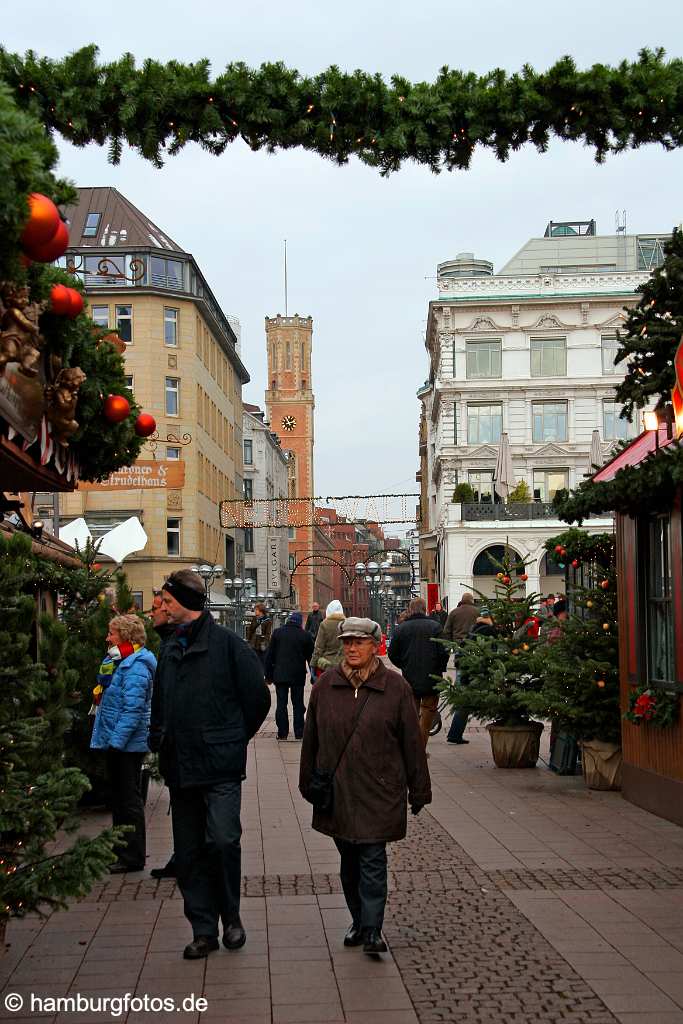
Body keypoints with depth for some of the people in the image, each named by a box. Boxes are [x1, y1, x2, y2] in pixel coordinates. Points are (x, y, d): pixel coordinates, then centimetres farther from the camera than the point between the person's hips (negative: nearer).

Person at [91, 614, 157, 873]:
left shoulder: (136, 667, -19)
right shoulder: (120, 662, 14)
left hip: (127, 744, -10)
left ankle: (132, 857, 5)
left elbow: (133, 709, -25)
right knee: (119, 796, 17)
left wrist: (117, 741, -25)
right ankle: (121, 849, 28)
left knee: (128, 799, -3)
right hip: (116, 741, 10)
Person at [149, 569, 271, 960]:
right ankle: (204, 929, 18)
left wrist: (233, 740, 3)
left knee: (224, 839, -15)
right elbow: (160, 704, 23)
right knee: (189, 853, 8)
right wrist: (160, 740, 11)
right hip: (180, 767, 7)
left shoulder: (227, 642, -6)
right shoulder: (171, 649, 13)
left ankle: (231, 915, 7)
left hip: (220, 766, -6)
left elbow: (258, 698, -4)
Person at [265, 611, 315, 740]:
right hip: (298, 676, 0)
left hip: (280, 675, 1)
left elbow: (269, 655, 4)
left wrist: (268, 675, 10)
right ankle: (299, 733, 7)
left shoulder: (277, 633, 2)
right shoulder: (306, 635, -2)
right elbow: (310, 657, 3)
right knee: (298, 704, 7)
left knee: (281, 704, 5)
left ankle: (282, 733, 3)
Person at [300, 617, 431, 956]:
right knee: (349, 860, 13)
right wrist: (308, 784, 13)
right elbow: (311, 737, 11)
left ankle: (372, 930, 0)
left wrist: (419, 790, 2)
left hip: (378, 791, -3)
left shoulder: (395, 687, -4)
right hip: (336, 790, 3)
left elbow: (412, 742, 0)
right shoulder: (326, 685, 3)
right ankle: (358, 920, 27)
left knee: (373, 861, -5)